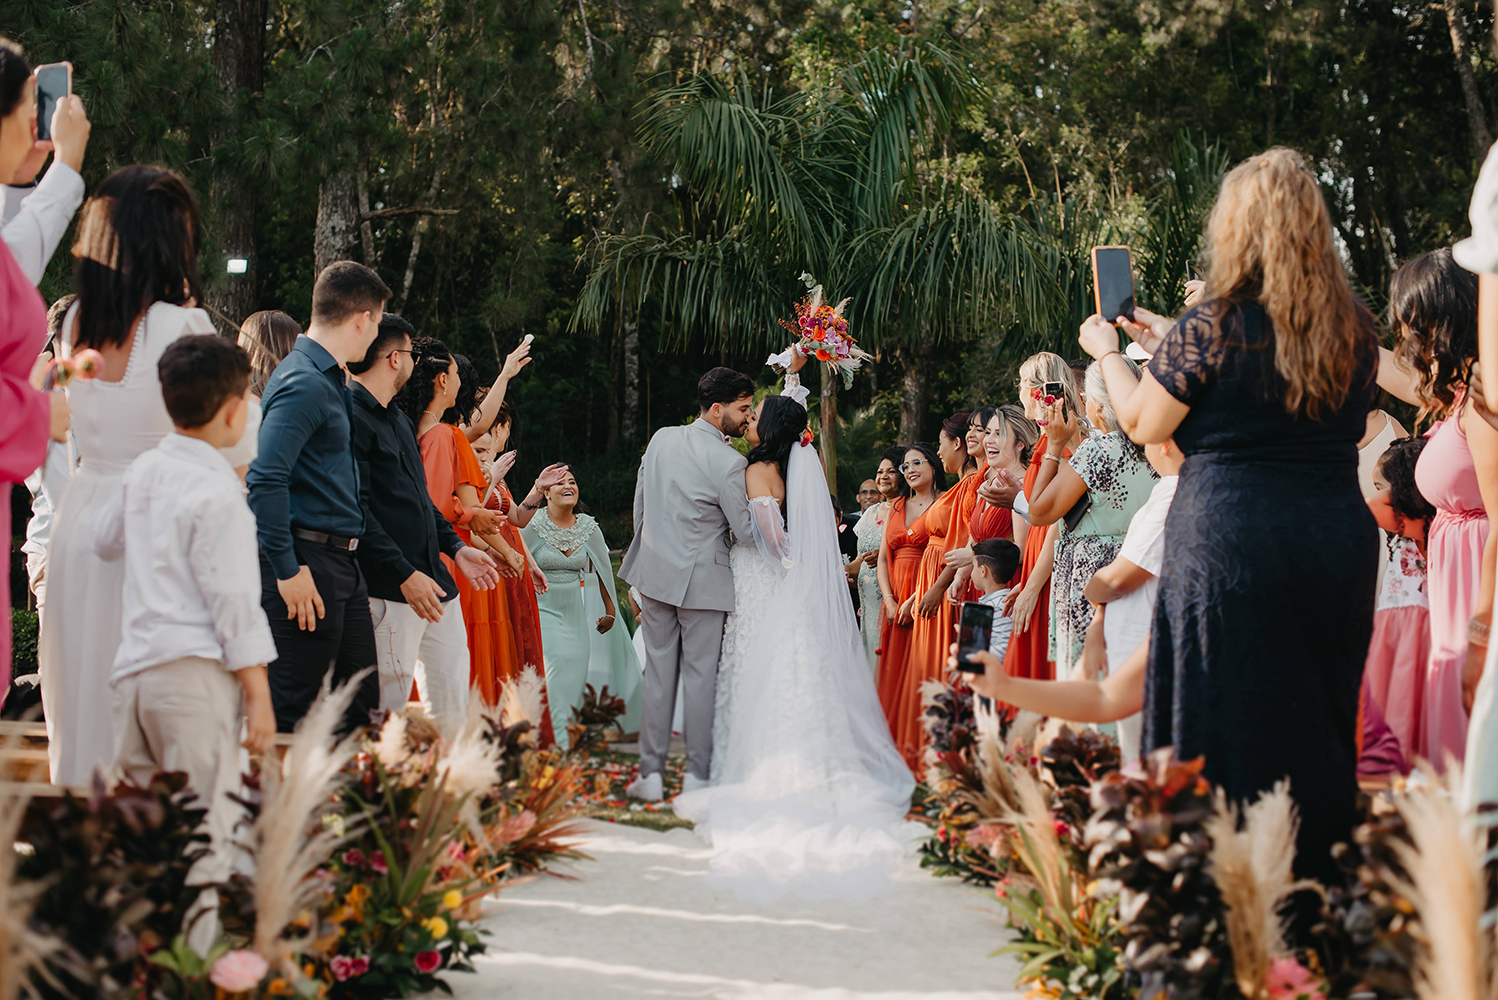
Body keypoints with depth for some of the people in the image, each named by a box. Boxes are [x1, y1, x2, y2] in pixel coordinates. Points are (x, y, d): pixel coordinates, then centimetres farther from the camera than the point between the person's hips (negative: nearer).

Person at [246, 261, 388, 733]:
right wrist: (287, 570, -23)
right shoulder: (302, 383, -14)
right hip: (308, 562, -10)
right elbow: (265, 480, -23)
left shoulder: (329, 380, 17)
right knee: (293, 712, -5)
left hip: (343, 563, 10)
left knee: (361, 705, 12)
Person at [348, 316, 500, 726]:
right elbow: (356, 511, -18)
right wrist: (405, 575, -20)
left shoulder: (399, 420, 21)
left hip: (435, 584, 10)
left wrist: (455, 547, 17)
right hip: (390, 591, -10)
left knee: (452, 706, 10)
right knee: (387, 711, -7)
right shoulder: (352, 416, -11)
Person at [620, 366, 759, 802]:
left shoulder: (660, 439, 2)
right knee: (700, 677, 5)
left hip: (656, 572, 5)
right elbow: (745, 530, -11)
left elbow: (639, 504, 9)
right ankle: (697, 774, 9)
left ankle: (651, 774, 10)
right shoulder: (729, 462, -17)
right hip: (702, 581, -5)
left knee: (658, 673, 9)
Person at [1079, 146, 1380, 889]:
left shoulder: (1214, 327, -11)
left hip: (1230, 543, -5)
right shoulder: (1356, 328, 6)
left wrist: (1108, 353, 18)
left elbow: (1143, 423, 0)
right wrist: (1173, 345, 27)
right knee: (1319, 718, 13)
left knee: (1230, 727, 1)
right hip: (1339, 541, 5)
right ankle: (1321, 878, 18)